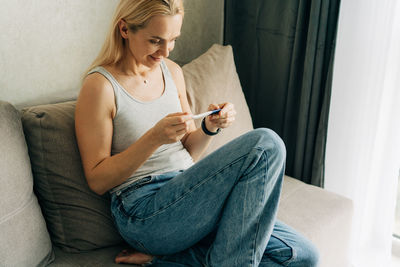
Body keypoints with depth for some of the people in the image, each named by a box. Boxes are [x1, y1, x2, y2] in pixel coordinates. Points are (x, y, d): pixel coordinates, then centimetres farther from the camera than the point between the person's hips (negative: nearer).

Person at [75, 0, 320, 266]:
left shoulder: (172, 71, 10)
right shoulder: (100, 85, -10)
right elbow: (97, 180, -10)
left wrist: (210, 127, -6)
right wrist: (154, 137, -22)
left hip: (189, 198, 8)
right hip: (144, 213, -7)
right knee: (266, 144, -22)